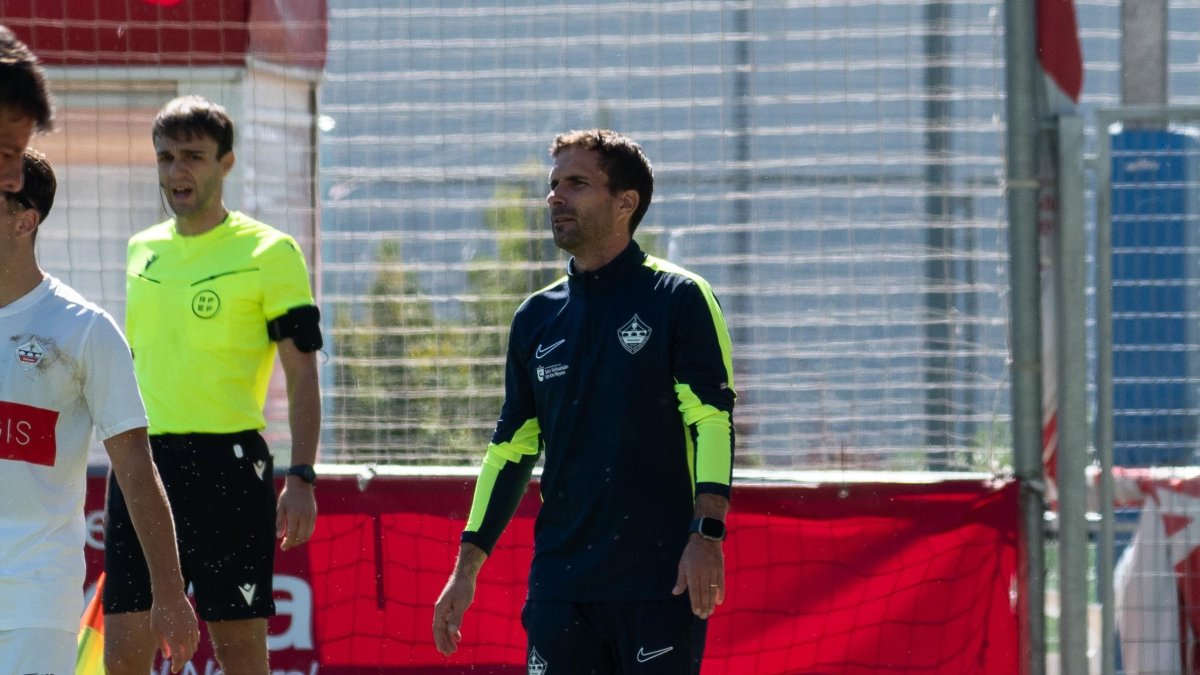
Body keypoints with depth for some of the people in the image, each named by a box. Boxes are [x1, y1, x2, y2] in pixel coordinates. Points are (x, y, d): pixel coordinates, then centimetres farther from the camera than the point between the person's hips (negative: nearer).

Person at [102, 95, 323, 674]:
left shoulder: (269, 252, -2)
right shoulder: (142, 250, 15)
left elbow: (302, 374, -3)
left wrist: (302, 479, -12)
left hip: (226, 464, -5)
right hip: (143, 465, 5)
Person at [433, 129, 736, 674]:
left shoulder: (680, 298, 0)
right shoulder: (536, 317, 14)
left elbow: (713, 419, -8)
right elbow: (510, 446, 18)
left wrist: (706, 533, -22)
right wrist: (466, 567, 14)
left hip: (660, 585, -4)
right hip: (558, 583, 4)